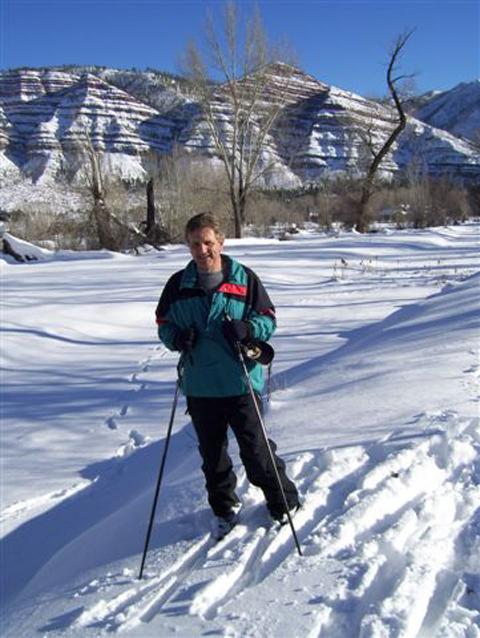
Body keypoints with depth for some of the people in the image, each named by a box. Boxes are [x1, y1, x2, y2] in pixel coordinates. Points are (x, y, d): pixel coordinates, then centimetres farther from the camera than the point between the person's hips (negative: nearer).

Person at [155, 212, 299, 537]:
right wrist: (176, 337, -11)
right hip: (199, 386, 3)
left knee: (255, 448, 4)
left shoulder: (244, 279, -5)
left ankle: (284, 501, 26)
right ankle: (225, 507, 36)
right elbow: (163, 324, 11)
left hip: (240, 382, -3)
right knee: (212, 453, 16)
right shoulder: (178, 284, 2)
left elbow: (268, 319, 0)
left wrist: (246, 329, -21)